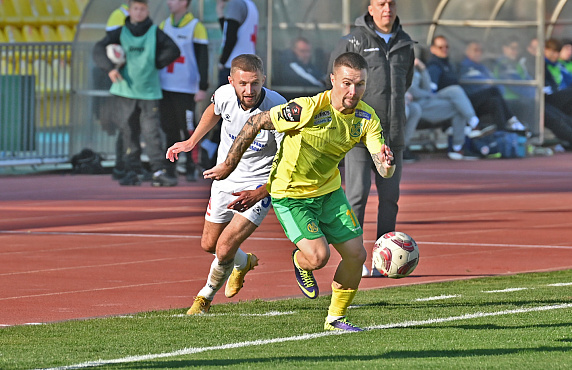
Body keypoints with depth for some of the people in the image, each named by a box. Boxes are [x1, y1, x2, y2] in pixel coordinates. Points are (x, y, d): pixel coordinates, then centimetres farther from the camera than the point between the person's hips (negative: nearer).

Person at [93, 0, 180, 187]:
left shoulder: (155, 33, 5)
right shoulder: (120, 33, 7)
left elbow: (173, 50, 0)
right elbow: (99, 49, 1)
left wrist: (154, 64, -4)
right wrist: (110, 67, -15)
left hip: (149, 91, -2)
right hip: (125, 91, 2)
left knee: (152, 131, -8)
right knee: (129, 133, 3)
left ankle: (159, 171, -8)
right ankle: (132, 172, 7)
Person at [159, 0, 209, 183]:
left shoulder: (196, 27, -3)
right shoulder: (164, 25, 13)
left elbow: (203, 59, -5)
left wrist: (203, 87, -10)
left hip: (185, 90, -5)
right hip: (165, 88, 5)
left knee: (188, 130, -5)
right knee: (170, 129, 5)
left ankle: (191, 168, 4)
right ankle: (170, 168, 8)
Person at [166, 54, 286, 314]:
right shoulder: (225, 95, -17)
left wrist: (259, 194, -40)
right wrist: (191, 142, 17)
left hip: (260, 183, -5)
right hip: (226, 178, 5)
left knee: (224, 251, -13)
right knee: (209, 245, 17)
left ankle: (206, 295, 17)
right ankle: (243, 263, 51)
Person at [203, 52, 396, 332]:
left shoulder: (366, 117, -11)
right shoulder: (308, 109, -29)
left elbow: (382, 168, -15)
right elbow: (256, 123, -19)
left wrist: (387, 164, -41)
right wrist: (228, 165, -13)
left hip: (329, 190, 6)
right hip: (290, 194, -6)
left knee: (356, 254, 1)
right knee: (318, 256, -20)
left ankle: (335, 318, 23)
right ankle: (300, 261, 19)